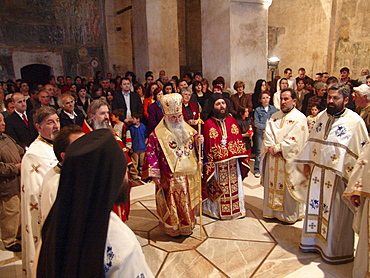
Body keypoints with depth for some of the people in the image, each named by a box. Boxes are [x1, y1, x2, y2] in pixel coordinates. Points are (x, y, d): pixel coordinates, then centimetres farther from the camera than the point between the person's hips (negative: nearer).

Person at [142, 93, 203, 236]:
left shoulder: (187, 129, 6)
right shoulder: (157, 134, -10)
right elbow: (151, 153, -11)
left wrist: (198, 140, -7)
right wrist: (155, 175, -13)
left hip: (189, 175, 5)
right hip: (170, 177, -5)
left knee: (188, 202, 16)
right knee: (173, 204, 5)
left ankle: (188, 225, 35)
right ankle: (173, 228, 25)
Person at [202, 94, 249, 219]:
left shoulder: (232, 120, 5)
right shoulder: (208, 124, -8)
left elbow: (239, 140, 7)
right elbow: (207, 146, -8)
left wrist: (242, 159, 4)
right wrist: (209, 164, -10)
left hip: (233, 162, 4)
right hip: (217, 163, -4)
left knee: (234, 186, 15)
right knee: (218, 188, 9)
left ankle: (236, 209, 32)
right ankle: (216, 210, 27)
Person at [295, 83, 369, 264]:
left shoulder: (355, 121, -11)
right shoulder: (322, 116, 7)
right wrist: (307, 164, 13)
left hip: (338, 175, -5)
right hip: (317, 172, 6)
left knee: (336, 213, 6)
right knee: (316, 207, 16)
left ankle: (336, 251, 25)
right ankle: (315, 241, 35)